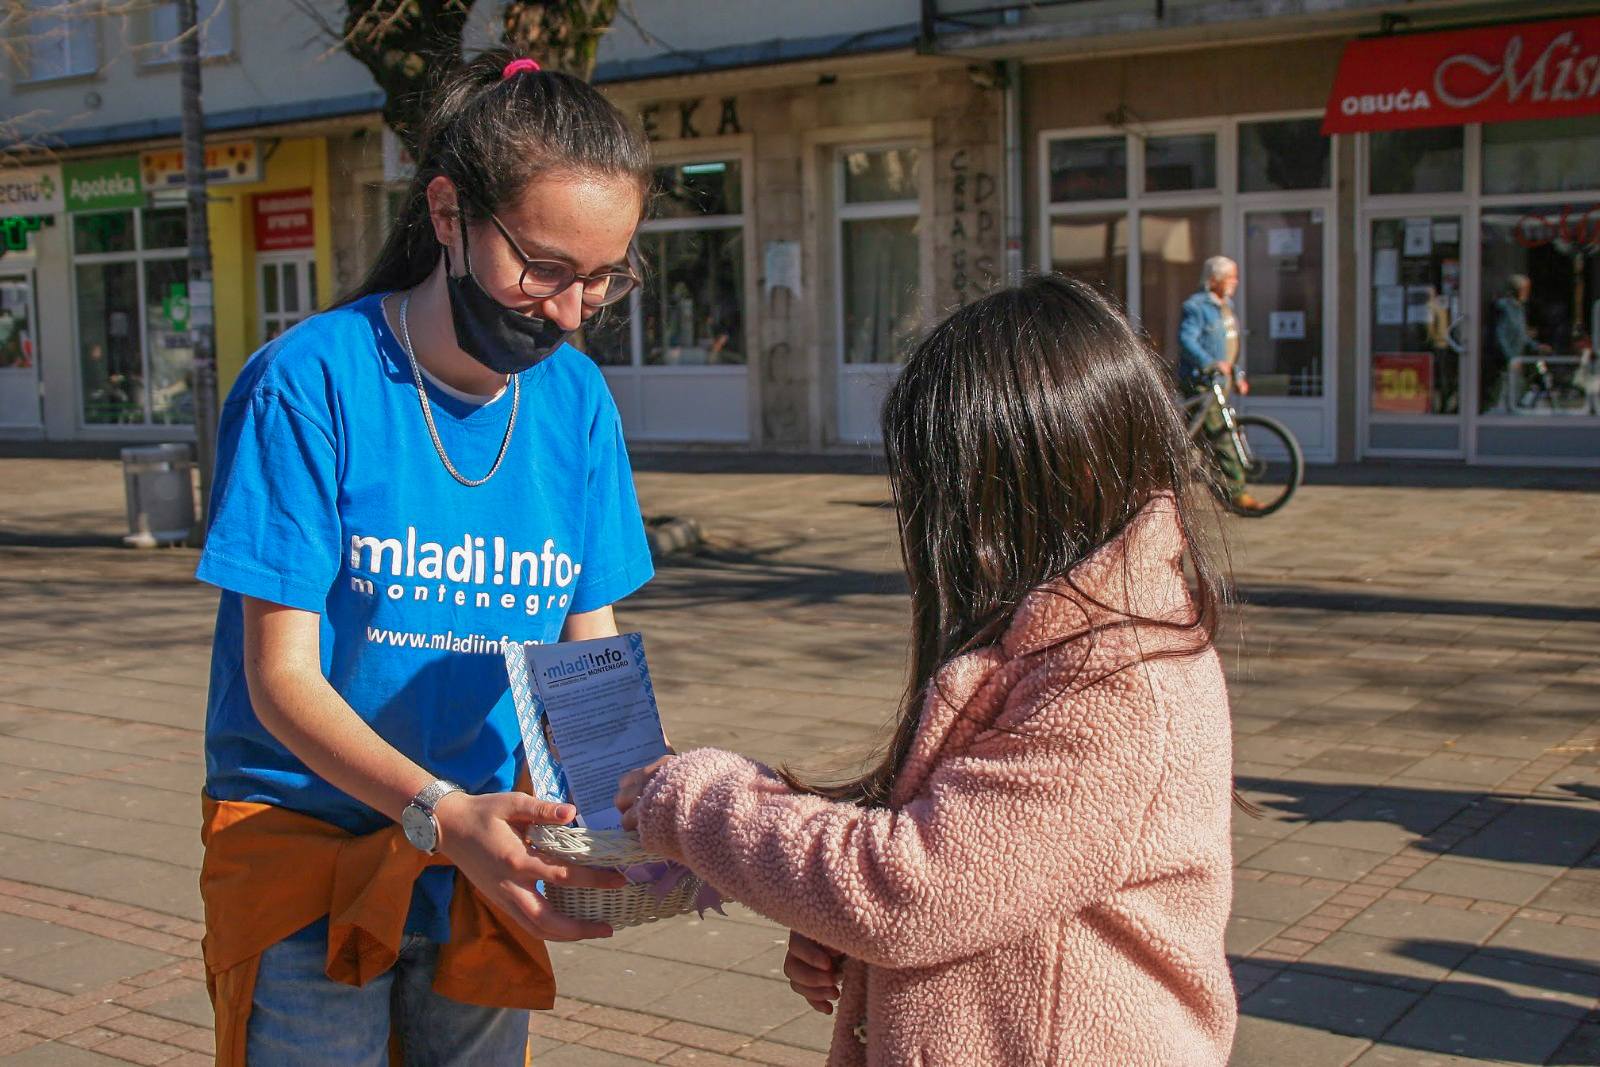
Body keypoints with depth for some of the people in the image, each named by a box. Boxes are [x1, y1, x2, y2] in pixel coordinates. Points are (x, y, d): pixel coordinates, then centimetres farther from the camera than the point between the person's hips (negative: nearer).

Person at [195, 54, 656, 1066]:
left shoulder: (576, 398, -3)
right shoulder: (309, 383, -17)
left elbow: (590, 636, 5)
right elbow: (281, 676, -17)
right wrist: (442, 813, -32)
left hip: (483, 848, 4)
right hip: (309, 841, -4)